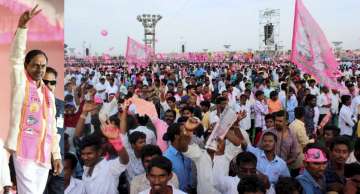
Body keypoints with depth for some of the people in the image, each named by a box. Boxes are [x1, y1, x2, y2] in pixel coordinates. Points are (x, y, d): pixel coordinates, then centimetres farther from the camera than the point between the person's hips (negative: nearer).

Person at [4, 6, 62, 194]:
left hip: (44, 154, 5)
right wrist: (22, 26, -23)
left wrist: (56, 155, 11)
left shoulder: (49, 94, 16)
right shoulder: (20, 84, 4)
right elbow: (16, 57, -12)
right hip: (24, 150, -5)